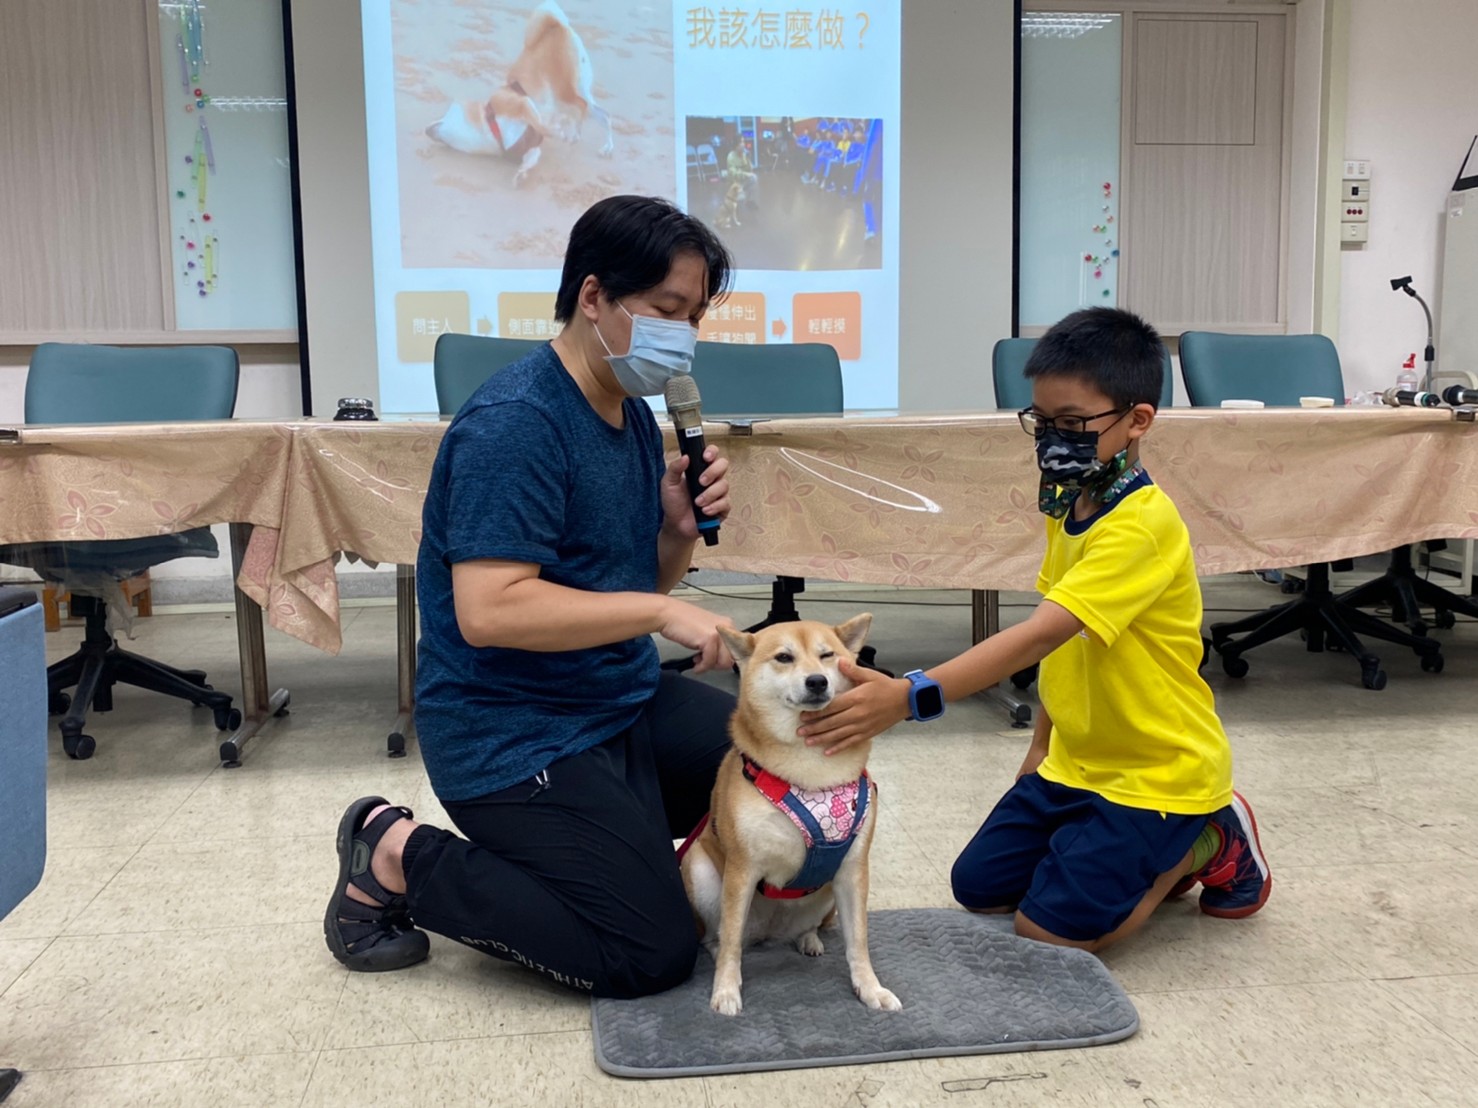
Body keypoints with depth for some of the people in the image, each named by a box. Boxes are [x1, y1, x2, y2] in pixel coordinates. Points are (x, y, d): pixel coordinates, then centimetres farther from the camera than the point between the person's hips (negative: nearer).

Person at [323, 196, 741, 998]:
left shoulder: (631, 412, 7)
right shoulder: (514, 424, -21)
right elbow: (490, 611, -29)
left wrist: (680, 525, -7)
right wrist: (660, 613, -27)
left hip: (625, 701, 9)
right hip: (516, 740, -9)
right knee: (650, 955, -8)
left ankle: (607, 842, 17)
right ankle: (397, 857, 5)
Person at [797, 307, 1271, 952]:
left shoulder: (1140, 524, -27)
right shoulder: (1070, 506, 2)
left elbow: (1041, 633, -39)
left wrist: (910, 696, -48)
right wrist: (1042, 746, 11)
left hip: (1158, 772, -9)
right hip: (1077, 760, 9)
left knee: (1050, 929, -12)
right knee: (978, 887, 9)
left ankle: (1208, 843, 8)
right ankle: (1152, 857, 21)